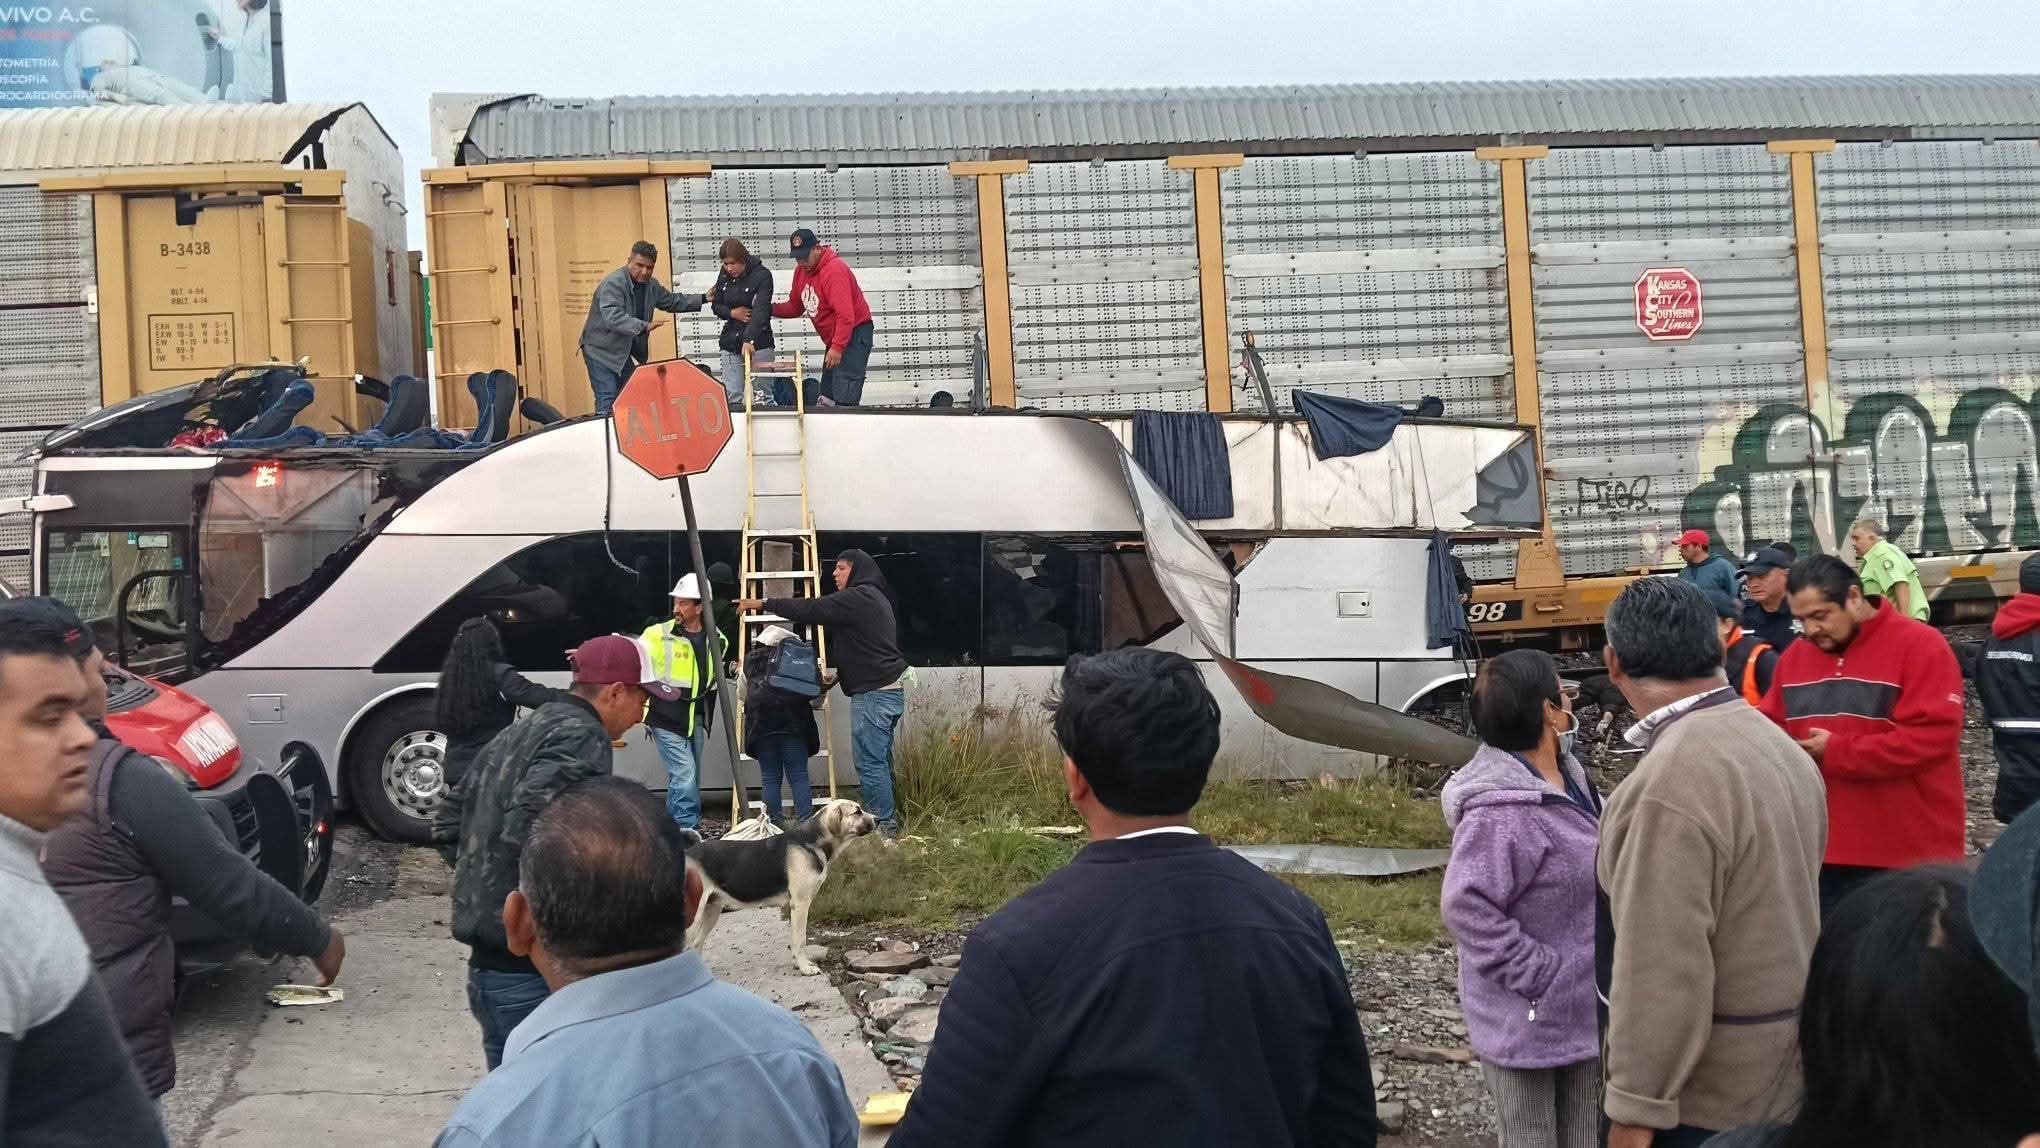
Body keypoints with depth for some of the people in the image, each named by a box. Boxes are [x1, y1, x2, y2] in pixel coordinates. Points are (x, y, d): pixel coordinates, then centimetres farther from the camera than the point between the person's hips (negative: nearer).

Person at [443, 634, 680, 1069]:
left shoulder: (517, 734, 18)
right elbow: (528, 829, -26)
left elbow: (456, 811, 25)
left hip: (488, 962, 10)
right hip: (529, 972, -10)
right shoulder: (581, 737, -13)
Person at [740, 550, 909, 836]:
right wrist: (841, 674, 22)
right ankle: (888, 818, 20)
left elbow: (811, 609, -15)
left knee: (869, 761, -6)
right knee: (880, 758, 15)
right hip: (890, 691, 10)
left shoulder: (857, 598, -12)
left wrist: (765, 604, -9)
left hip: (873, 693, -10)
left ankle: (883, 824, -4)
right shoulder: (875, 598, 20)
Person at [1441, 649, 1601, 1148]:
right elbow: (1466, 905, -29)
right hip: (1531, 1018, -9)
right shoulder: (1502, 810, -28)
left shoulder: (1564, 771, 2)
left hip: (1583, 1007, 9)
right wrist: (1536, 978, -24)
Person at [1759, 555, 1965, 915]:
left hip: (1908, 856, -6)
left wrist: (1836, 752, -18)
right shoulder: (1795, 655, 9)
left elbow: (1931, 737, -20)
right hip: (1821, 850, 6)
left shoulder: (1921, 646, -11)